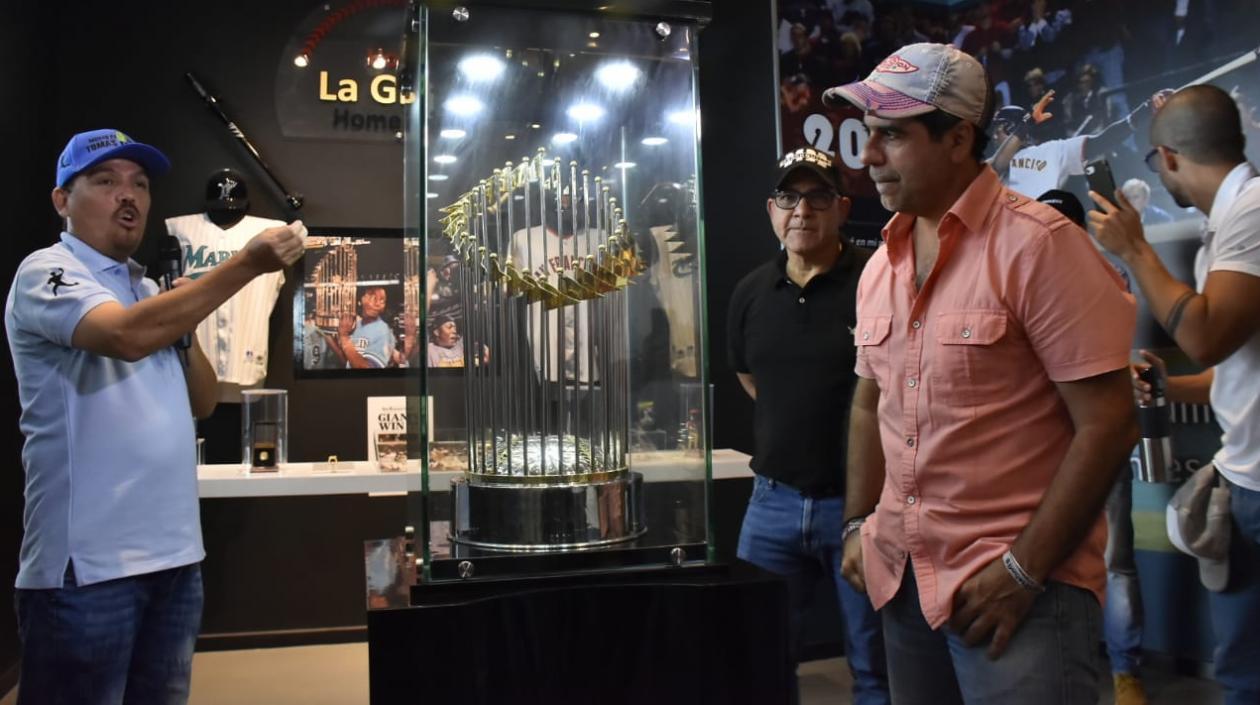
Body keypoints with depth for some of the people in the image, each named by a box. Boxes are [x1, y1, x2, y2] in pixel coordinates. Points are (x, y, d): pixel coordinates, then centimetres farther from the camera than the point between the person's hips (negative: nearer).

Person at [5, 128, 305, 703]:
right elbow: (127, 336, -28)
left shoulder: (146, 289, 16)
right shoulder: (46, 273, -7)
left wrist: (183, 328, -2)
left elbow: (202, 403, 15)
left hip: (175, 553, 7)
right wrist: (247, 263, -27)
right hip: (88, 562, -7)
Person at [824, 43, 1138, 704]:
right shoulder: (880, 265, 7)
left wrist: (1025, 571, -16)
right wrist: (858, 525, 9)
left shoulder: (1037, 243, -13)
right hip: (904, 578, 6)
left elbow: (1107, 424, -15)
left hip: (1022, 583, -6)